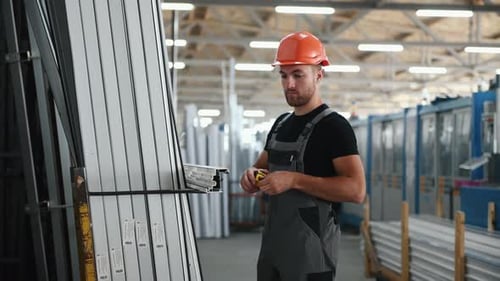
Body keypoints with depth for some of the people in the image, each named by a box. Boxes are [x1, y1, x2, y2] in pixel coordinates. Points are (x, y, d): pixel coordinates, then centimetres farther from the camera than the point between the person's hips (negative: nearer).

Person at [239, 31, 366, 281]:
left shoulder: (333, 126, -11)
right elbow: (262, 168, 21)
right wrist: (252, 176, -3)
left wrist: (295, 180, -25)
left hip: (311, 249, -7)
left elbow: (356, 190, -21)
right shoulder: (281, 123, 13)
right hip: (272, 246, 8)